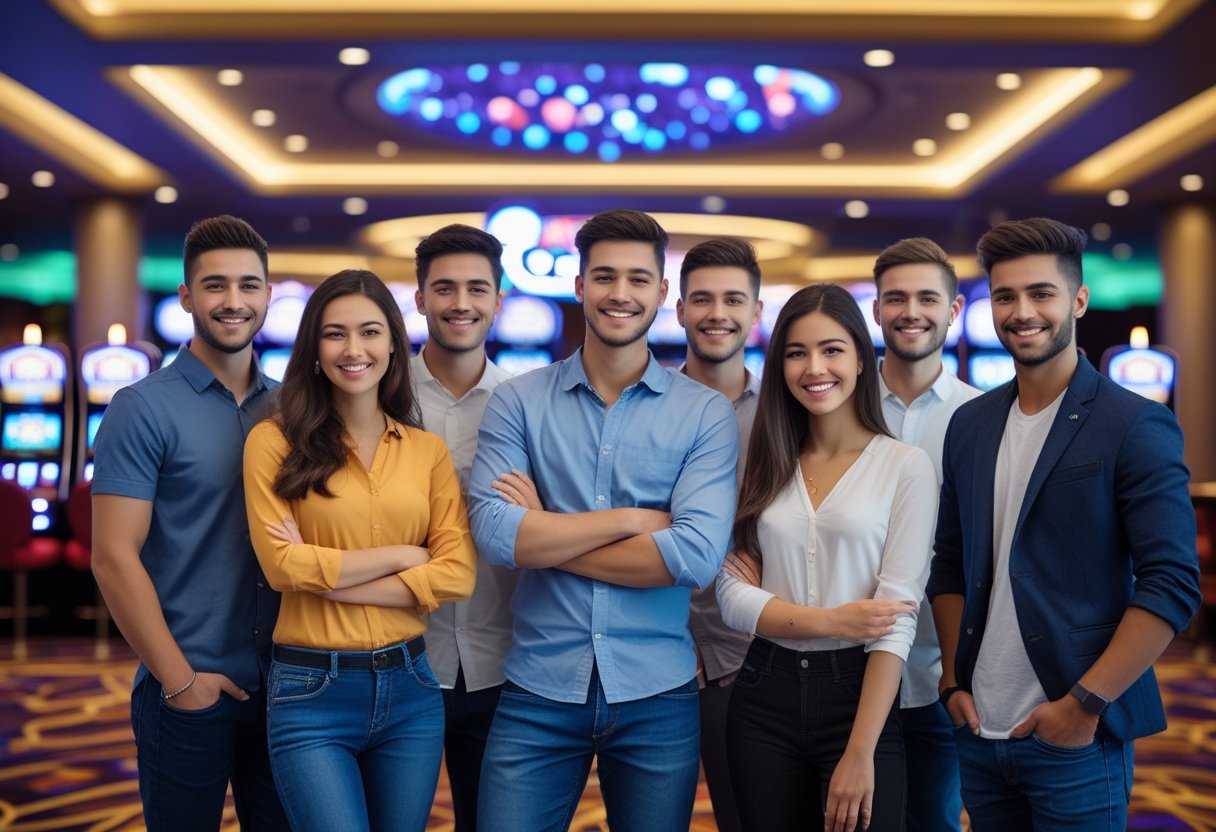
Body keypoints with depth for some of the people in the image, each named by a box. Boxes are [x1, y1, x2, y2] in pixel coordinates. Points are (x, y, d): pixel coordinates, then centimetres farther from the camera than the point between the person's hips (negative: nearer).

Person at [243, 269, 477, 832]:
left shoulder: (428, 450, 6)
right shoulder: (275, 442, -2)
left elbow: (458, 573, -6)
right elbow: (283, 565, -12)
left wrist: (327, 576, -12)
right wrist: (403, 555, -8)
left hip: (410, 688, 4)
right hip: (312, 694, -3)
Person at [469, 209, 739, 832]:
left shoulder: (705, 413, -2)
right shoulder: (518, 401, 1)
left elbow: (697, 556, -15)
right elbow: (493, 534, -13)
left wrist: (543, 535, -10)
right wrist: (637, 519, -13)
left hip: (657, 697, 0)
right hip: (538, 692, 0)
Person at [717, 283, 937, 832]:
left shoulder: (906, 466, -4)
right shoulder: (764, 466, 7)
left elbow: (896, 615, -10)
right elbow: (733, 596, 0)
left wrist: (860, 754, -16)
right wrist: (835, 622, -15)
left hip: (858, 695, -3)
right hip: (764, 699, 3)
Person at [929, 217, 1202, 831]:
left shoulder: (1136, 427, -7)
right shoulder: (970, 425, 9)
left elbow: (1173, 585, -12)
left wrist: (1086, 704, -16)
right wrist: (953, 681, 5)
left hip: (1077, 738, -5)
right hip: (978, 731, 5)